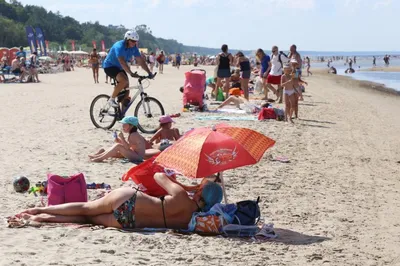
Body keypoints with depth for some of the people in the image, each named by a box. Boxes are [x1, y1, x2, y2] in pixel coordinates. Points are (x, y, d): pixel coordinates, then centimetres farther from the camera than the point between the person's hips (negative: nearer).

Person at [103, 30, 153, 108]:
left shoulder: (134, 48, -6)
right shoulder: (119, 46, -29)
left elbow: (141, 60, -7)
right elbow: (122, 62, -41)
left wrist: (149, 72, -18)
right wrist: (131, 73, -51)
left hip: (119, 68, 8)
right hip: (109, 66, -8)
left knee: (126, 91, 1)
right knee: (124, 80, -32)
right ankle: (112, 99, -18)